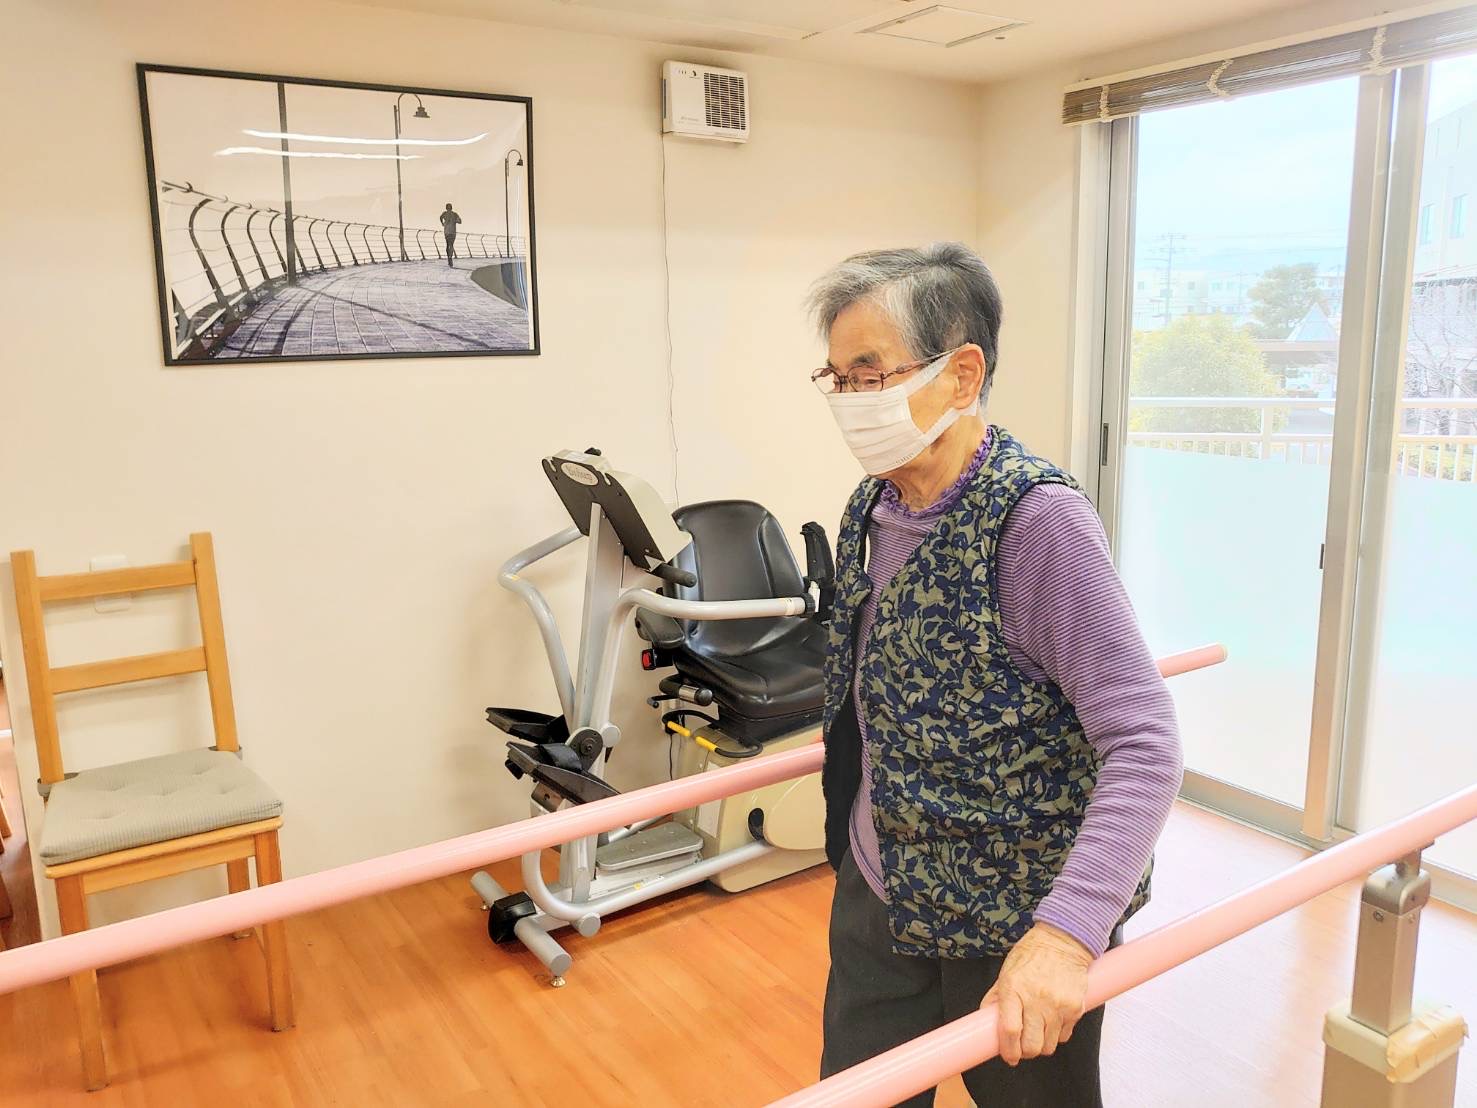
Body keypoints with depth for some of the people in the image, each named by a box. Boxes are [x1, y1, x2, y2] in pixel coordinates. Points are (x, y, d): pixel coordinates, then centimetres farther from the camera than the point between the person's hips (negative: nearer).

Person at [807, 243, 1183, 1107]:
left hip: (1013, 923, -6)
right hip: (878, 897, 6)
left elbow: (1146, 745, -27)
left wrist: (1067, 930, -35)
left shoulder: (1036, 520, -23)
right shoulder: (873, 509, -1)